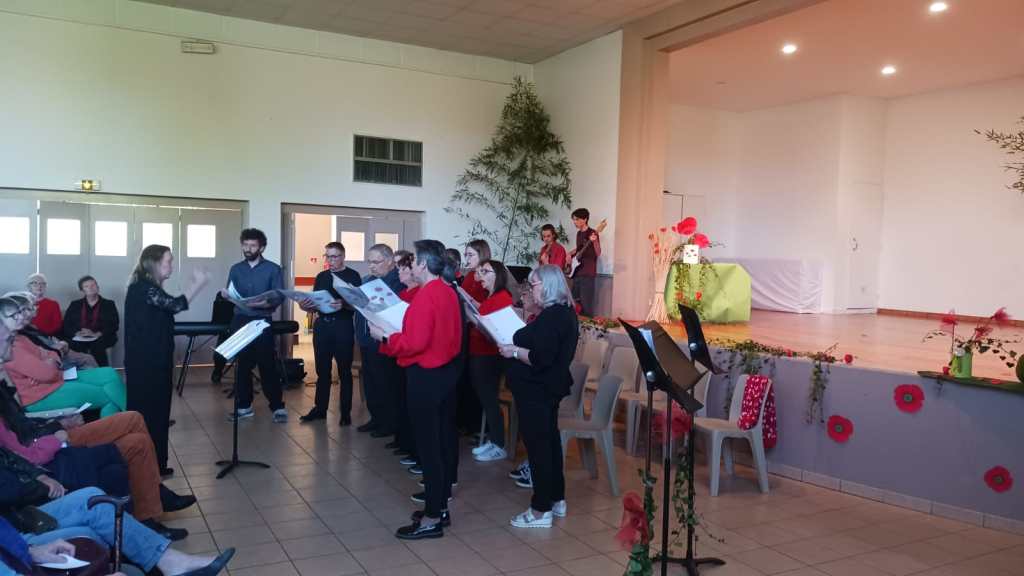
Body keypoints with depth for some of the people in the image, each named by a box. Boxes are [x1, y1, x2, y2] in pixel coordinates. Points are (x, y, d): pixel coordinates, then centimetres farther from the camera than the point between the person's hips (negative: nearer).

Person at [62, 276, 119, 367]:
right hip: (78, 339, 2)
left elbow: (114, 325, 3)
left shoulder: (109, 304, 14)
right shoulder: (75, 305, 22)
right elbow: (66, 325, 12)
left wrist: (96, 334, -13)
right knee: (76, 346, -31)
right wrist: (77, 333, -10)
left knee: (97, 346, -33)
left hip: (100, 340, -1)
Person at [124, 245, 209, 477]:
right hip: (146, 364, -10)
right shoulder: (143, 288, -17)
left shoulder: (146, 287, 15)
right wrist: (199, 282, -17)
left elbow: (169, 307, 13)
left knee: (154, 412, 14)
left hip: (153, 361, 10)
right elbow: (177, 305, -25)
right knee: (149, 413, -2)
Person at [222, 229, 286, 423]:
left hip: (262, 322, -3)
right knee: (241, 365, 7)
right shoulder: (236, 269, 11)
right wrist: (226, 295, -12)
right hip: (240, 321, 4)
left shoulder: (273, 269, 1)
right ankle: (244, 406, 17)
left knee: (268, 366, -3)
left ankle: (278, 407, 3)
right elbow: (231, 295, 11)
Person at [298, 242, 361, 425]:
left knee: (344, 371, 3)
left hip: (343, 326, -4)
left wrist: (343, 305, -28)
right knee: (322, 370, 9)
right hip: (322, 325, 5)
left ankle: (345, 412, 9)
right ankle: (320, 408, 19)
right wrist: (306, 306, -7)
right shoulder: (321, 277, 13)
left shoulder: (352, 276, -2)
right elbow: (316, 305, 14)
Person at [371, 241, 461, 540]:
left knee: (427, 445, -3)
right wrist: (399, 328, 17)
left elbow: (415, 343, -24)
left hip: (426, 376, -10)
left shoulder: (426, 295, -19)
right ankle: (440, 507, 26)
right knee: (443, 440, 15)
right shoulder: (448, 292, 9)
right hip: (447, 370, 10)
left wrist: (384, 337, -11)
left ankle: (432, 519, 4)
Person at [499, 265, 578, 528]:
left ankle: (541, 510, 5)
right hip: (549, 387, 11)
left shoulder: (551, 316, -22)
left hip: (536, 390, -11)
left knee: (537, 445, -3)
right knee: (550, 440, 18)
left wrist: (514, 351, -16)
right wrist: (519, 342, 11)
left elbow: (540, 358, -28)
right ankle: (557, 499, 30)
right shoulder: (565, 312, 10)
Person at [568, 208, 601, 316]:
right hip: (577, 272, 8)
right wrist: (571, 254, 11)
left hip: (588, 274, -8)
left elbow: (598, 253, -18)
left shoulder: (592, 233, -10)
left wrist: (594, 241, -34)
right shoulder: (579, 233, 14)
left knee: (586, 304, -10)